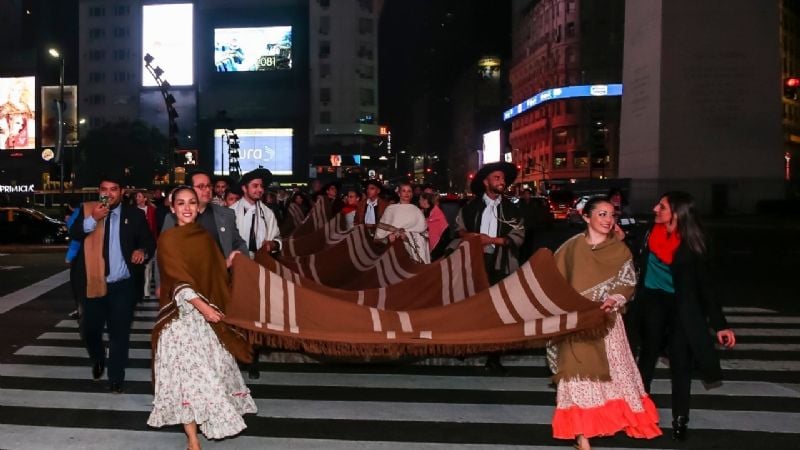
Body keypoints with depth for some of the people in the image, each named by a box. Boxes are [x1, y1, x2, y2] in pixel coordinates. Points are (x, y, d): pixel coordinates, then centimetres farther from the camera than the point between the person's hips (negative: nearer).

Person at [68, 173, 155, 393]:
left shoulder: (134, 214, 0)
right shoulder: (87, 210, 4)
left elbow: (149, 242, 0)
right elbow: (74, 234, -9)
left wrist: (143, 251, -22)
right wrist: (93, 219, -23)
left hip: (122, 286, -1)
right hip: (93, 284, 2)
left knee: (119, 333, 4)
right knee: (89, 329, 11)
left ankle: (116, 379, 17)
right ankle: (98, 361, 43)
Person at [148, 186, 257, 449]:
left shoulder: (204, 235, 0)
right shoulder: (168, 239, -5)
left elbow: (212, 272, 3)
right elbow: (179, 279, -9)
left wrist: (228, 263, -13)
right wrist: (202, 306, -13)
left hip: (208, 310, 3)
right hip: (182, 313, -3)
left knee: (211, 366, 8)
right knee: (188, 369, 3)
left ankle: (211, 418, 18)